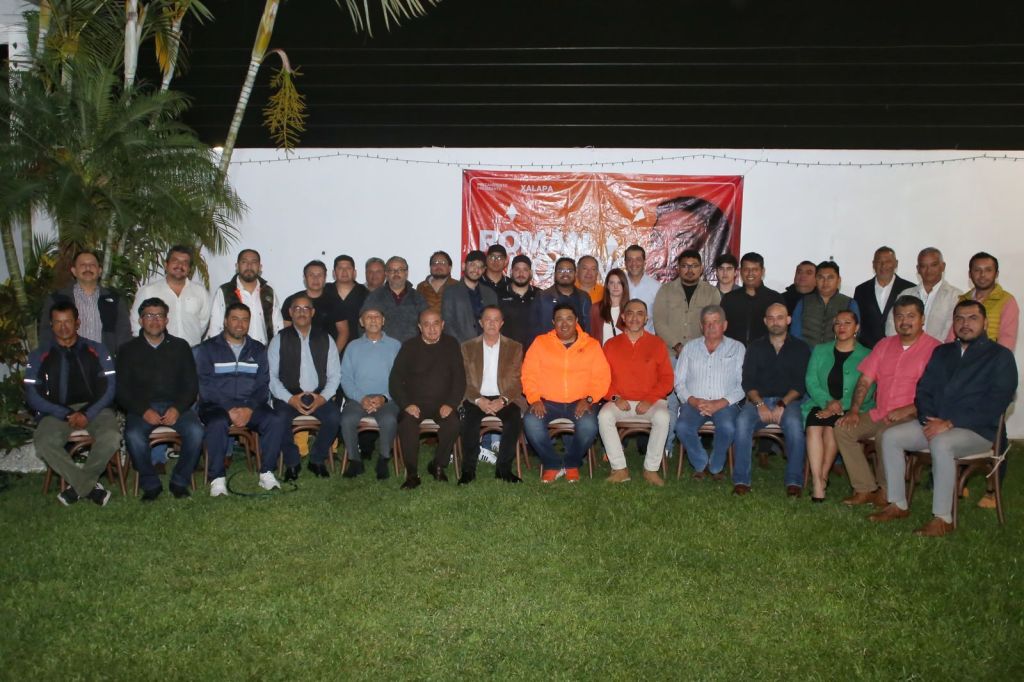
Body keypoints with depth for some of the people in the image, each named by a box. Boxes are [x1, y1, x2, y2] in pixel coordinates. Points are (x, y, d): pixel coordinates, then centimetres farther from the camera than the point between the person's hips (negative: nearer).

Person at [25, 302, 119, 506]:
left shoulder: (96, 350, 7)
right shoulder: (39, 357, 7)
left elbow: (109, 387, 2)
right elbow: (32, 396, 0)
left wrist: (87, 414, -14)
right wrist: (66, 414, -13)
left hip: (93, 408, 0)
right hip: (56, 412, 0)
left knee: (111, 437, -31)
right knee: (43, 443, -32)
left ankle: (78, 486, -10)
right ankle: (90, 486, -17)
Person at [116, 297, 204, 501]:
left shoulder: (180, 346, 12)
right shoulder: (129, 350, 11)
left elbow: (192, 385, 7)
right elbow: (122, 390, 4)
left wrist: (177, 409, -11)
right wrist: (144, 410, -14)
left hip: (176, 406, 0)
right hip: (141, 408, 0)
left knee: (195, 431, -29)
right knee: (133, 435, -32)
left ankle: (180, 481, -9)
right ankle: (150, 484, -11)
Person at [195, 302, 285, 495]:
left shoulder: (258, 350, 14)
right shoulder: (207, 349, 6)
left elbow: (263, 385, 6)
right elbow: (206, 385, -5)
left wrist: (249, 409, -13)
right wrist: (230, 409, -18)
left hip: (250, 405, 2)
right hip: (216, 405, -2)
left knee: (275, 421, -25)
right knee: (217, 423, -35)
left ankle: (267, 473, -13)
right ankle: (217, 478, -22)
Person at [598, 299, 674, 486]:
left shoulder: (657, 344, 5)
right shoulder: (611, 345, 8)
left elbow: (667, 379, 1)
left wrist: (649, 400, -12)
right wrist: (615, 397, -12)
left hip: (650, 402, -1)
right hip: (620, 401, 1)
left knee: (662, 417, -32)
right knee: (604, 416, -29)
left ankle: (651, 469, -17)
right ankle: (619, 469, -19)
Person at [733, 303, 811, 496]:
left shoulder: (800, 348, 10)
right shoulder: (755, 347, 15)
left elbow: (801, 384, 0)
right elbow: (748, 382, 5)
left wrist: (782, 405, -15)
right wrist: (760, 404, -12)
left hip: (789, 401, -1)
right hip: (758, 400, 1)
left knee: (794, 423, -34)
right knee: (742, 421, -30)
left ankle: (794, 481, -25)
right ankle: (741, 480, -26)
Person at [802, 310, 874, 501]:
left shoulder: (866, 356, 7)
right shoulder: (820, 351, 17)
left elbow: (866, 393, -4)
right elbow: (811, 381, 4)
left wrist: (840, 405, -18)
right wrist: (827, 402, -14)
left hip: (851, 410, -2)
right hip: (821, 405, 2)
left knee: (832, 425, -33)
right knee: (813, 425, -30)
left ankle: (822, 477, -21)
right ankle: (818, 482, -34)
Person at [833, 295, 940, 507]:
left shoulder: (933, 349, -5)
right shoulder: (885, 345, 15)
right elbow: (865, 380, 9)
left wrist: (907, 410, -22)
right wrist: (854, 410, -4)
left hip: (913, 417, -6)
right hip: (879, 413, 6)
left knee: (885, 433, -34)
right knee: (843, 428, -14)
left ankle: (885, 491, -11)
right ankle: (864, 489, -10)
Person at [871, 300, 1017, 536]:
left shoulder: (1000, 356, -1)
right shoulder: (942, 352, 18)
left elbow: (996, 404, -12)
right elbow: (923, 390, 14)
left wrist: (949, 423, -19)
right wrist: (929, 420, -8)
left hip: (977, 429, -6)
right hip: (935, 424, 6)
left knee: (941, 444, -35)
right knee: (890, 436, -14)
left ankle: (942, 519, -27)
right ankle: (898, 505, -7)